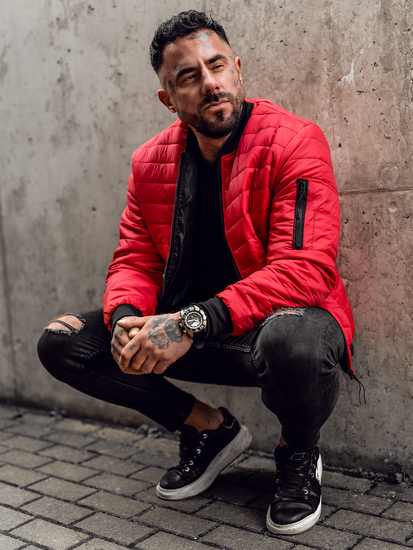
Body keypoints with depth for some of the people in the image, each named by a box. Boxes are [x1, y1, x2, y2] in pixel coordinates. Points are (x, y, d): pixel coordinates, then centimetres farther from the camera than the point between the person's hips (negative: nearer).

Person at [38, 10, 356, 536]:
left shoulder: (293, 141, -14)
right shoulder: (151, 161, 4)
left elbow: (305, 268, -24)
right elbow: (134, 261, 5)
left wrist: (193, 321, -33)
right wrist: (127, 318, -20)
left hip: (278, 319, -5)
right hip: (183, 332, 6)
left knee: (293, 342, -42)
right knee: (60, 340, -6)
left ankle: (298, 452, -2)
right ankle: (211, 428, 8)